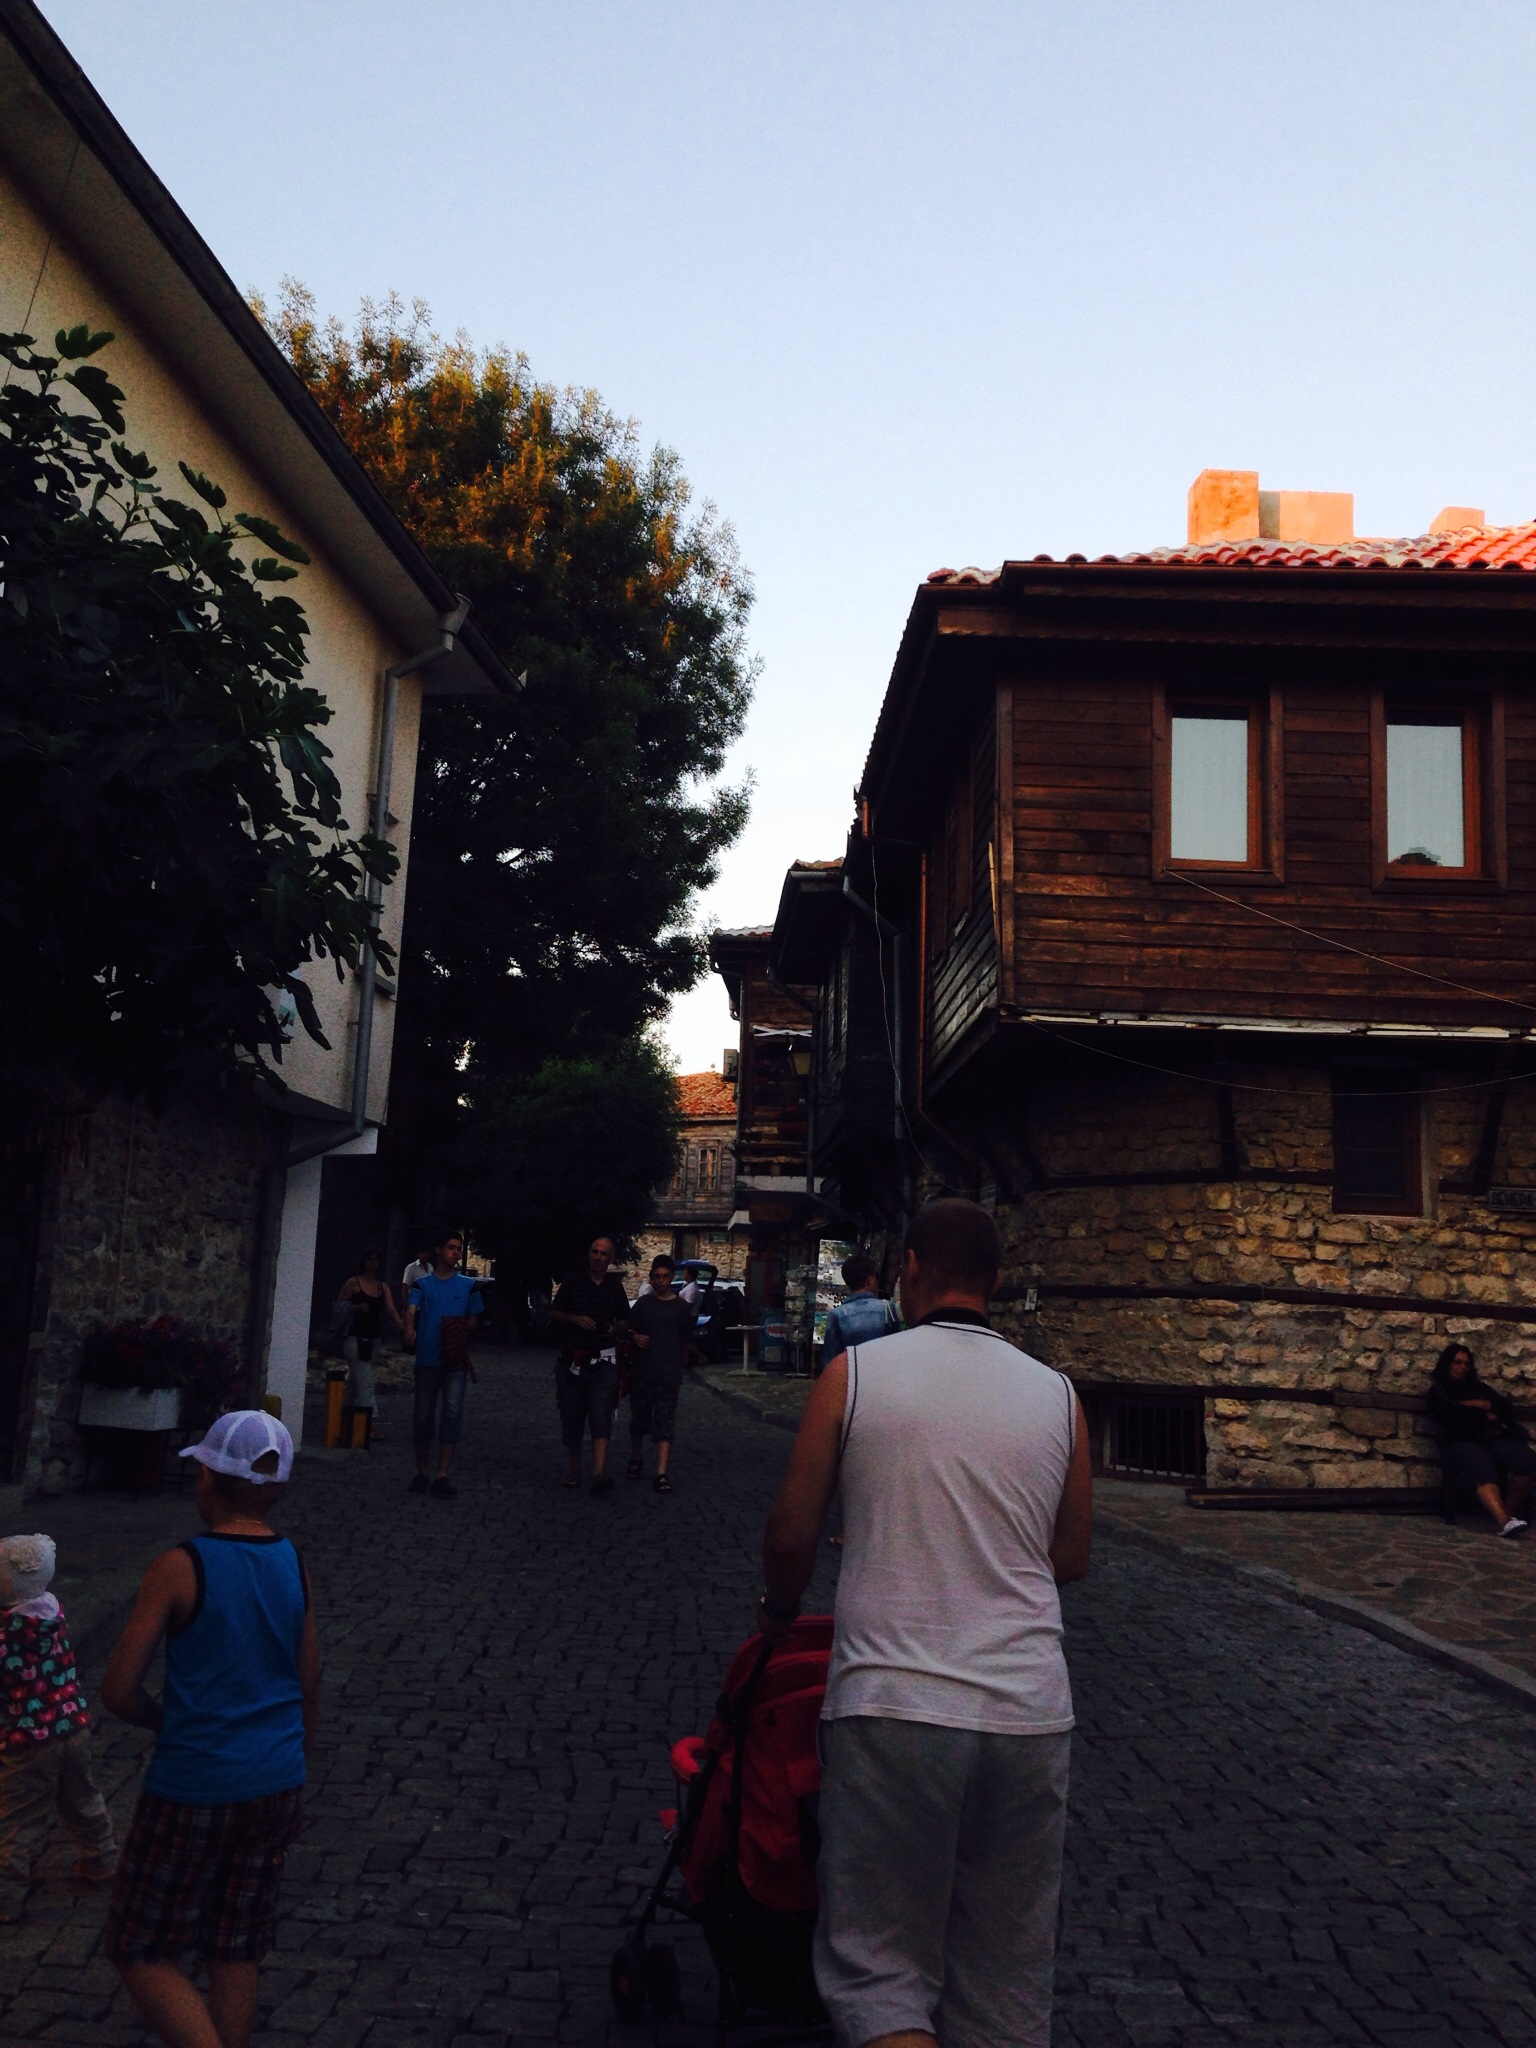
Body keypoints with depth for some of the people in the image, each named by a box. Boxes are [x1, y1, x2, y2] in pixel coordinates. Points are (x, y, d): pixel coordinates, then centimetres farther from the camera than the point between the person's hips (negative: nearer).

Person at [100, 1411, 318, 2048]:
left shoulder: (179, 1569, -16)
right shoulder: (295, 1567, 0)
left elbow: (118, 1692, -14)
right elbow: (309, 1693, 8)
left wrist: (168, 1722, 7)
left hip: (193, 1794, -5)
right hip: (276, 1788, 5)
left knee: (142, 1952, 11)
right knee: (236, 1951, 18)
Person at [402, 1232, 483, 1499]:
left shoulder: (468, 1285, 9)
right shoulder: (422, 1284, 5)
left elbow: (475, 1322, 14)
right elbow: (411, 1309, -14)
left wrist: (461, 1327, -6)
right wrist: (409, 1327, -35)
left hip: (456, 1359, 0)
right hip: (427, 1359, 0)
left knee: (452, 1414, -10)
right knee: (424, 1416, 7)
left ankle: (443, 1475, -9)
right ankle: (421, 1473, 20)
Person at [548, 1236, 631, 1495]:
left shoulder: (615, 1287, 7)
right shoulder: (572, 1282, 3)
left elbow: (624, 1318, 16)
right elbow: (553, 1313, 5)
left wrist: (616, 1329, -6)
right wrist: (574, 1319, -13)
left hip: (603, 1362, -1)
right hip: (571, 1360, 1)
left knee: (601, 1418, -13)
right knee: (571, 1417, 7)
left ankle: (599, 1474, -23)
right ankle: (573, 1469, 23)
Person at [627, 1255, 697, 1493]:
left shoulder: (683, 1306, 4)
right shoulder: (643, 1303, 2)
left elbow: (685, 1340, 12)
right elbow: (629, 1331, 7)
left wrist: (681, 1369, 14)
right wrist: (635, 1338, -15)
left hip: (669, 1375, -1)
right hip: (642, 1373, 1)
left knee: (665, 1424, -5)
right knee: (639, 1419, 12)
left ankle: (661, 1474, -8)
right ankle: (636, 1459, 33)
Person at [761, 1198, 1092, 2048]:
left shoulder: (855, 1371, -3)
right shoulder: (1056, 1394, 5)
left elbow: (790, 1535, 0)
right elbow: (1070, 1557, 13)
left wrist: (778, 1611, 19)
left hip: (891, 1703, -3)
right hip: (1029, 1713, 3)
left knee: (876, 1966, 7)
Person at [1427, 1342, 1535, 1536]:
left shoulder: (1478, 1387, 34)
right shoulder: (1439, 1390, 21)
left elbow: (1507, 1407, 19)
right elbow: (1453, 1414, 1)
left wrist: (1481, 1405, 5)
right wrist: (1484, 1415, 8)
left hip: (1493, 1437, 4)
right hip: (1463, 1440, -4)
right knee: (1483, 1470, -39)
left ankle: (1508, 1512, -17)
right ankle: (1504, 1521, -58)